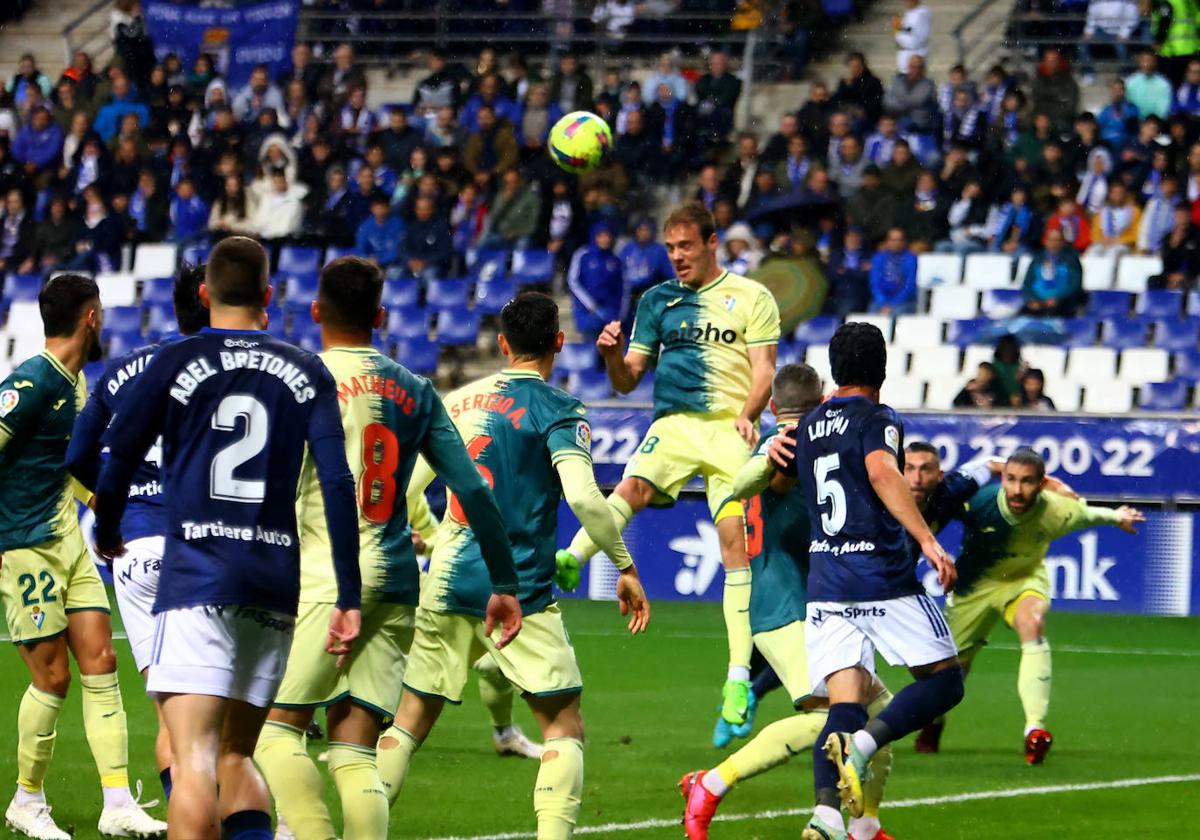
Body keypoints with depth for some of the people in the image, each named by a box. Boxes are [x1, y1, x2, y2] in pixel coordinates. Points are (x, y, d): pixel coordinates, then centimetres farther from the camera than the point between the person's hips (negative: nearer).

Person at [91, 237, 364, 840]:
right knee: (236, 757, 17)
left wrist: (107, 535, 25)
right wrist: (348, 599, 2)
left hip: (196, 579, -4)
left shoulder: (173, 365, 1)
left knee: (194, 762, -11)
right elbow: (338, 485, 1)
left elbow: (117, 461, 3)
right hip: (276, 584, 4)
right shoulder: (307, 374, 9)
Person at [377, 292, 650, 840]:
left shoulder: (458, 400, 11)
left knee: (408, 726, 13)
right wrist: (625, 568, -8)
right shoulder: (558, 410, -5)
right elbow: (583, 496, -18)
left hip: (446, 584, 5)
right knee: (564, 730, 1)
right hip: (521, 592, -5)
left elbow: (404, 489, 15)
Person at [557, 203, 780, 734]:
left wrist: (747, 413, -19)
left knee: (735, 542, -9)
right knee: (633, 487, -29)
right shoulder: (658, 300, 15)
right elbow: (626, 381, 14)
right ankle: (570, 559, -51)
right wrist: (612, 355, -8)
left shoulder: (751, 297, 8)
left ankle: (739, 676, -7)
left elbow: (764, 370, 1)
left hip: (730, 429, -2)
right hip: (671, 425, 2)